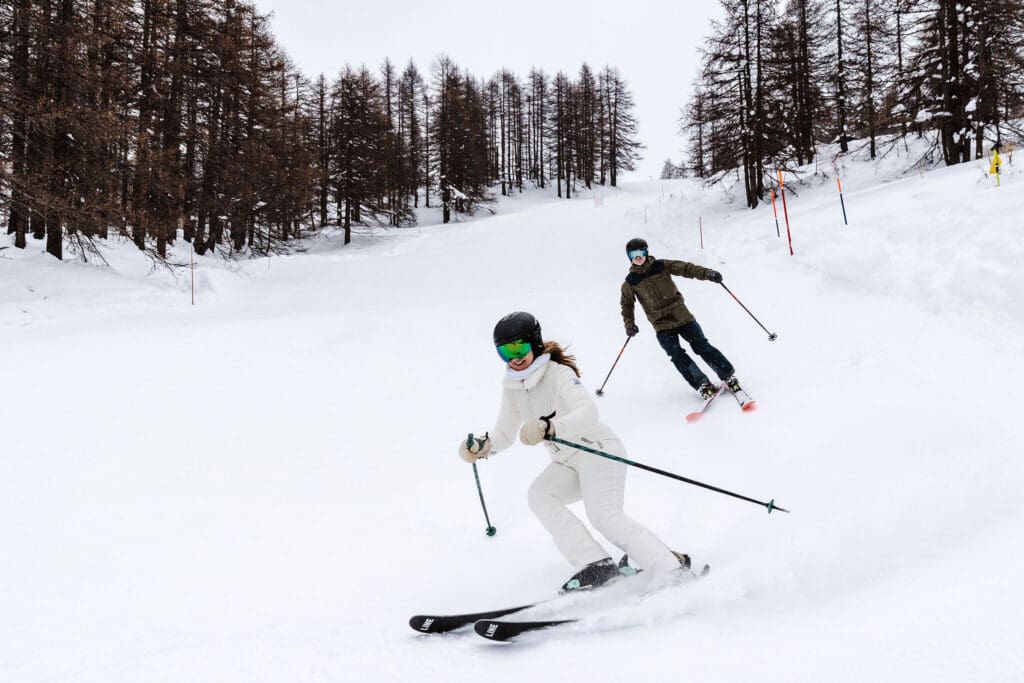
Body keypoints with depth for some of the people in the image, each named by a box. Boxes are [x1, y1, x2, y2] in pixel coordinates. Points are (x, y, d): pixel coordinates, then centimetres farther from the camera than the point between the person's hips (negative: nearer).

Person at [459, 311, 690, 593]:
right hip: (567, 463, 8)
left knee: (604, 516, -27)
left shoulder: (558, 373, -17)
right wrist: (482, 446, -10)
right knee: (539, 494, -20)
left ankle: (675, 571, -27)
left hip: (599, 450, -7)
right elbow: (505, 434, 12)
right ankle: (596, 566, -24)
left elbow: (588, 413, -34)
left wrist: (548, 427, -50)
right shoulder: (512, 387, 5)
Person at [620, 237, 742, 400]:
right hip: (662, 325, 0)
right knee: (677, 355, -17)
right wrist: (629, 323, 0)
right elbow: (627, 304, 14)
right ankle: (702, 385, -17)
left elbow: (685, 268, -7)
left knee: (702, 346, -8)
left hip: (682, 316, 0)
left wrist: (707, 273, -20)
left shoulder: (661, 266, 0)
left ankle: (729, 376, 0)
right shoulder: (630, 282, 2)